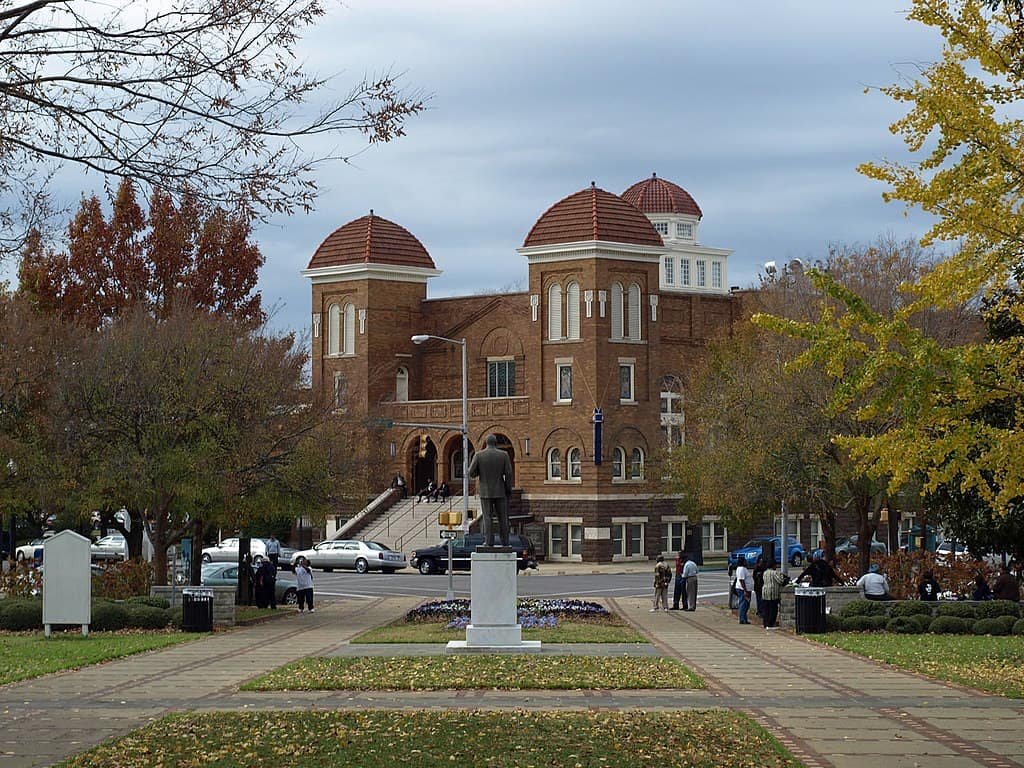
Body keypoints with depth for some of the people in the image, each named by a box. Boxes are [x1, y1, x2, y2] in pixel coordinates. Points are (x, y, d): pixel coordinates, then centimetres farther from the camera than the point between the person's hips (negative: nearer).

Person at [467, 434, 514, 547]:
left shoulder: (478, 455, -6)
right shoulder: (504, 455, -4)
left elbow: (472, 473, -7)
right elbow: (508, 474, -6)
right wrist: (509, 490, 3)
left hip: (485, 492, -1)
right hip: (500, 491, 1)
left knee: (488, 517, 2)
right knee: (502, 517, 9)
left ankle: (489, 541, -2)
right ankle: (505, 541, 8)